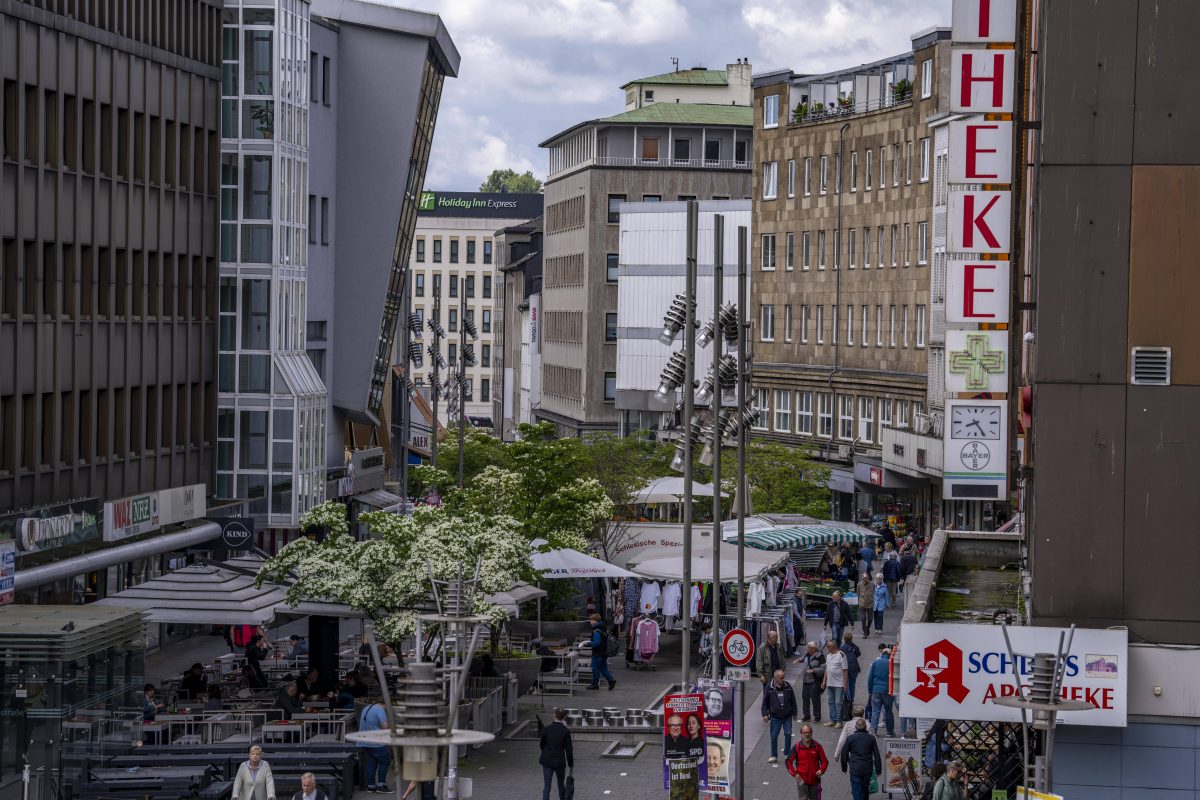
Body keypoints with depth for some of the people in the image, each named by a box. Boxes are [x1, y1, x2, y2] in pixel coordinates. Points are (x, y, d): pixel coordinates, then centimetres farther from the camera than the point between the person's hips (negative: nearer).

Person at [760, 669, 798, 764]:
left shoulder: (788, 686, 0)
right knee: (774, 736, 2)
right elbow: (765, 702, 0)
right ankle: (774, 756, 13)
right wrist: (765, 714, -6)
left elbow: (793, 700, 9)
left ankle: (787, 753, 16)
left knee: (788, 734, 0)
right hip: (775, 717, -1)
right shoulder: (769, 688, -6)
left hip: (787, 716, 1)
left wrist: (794, 712, 11)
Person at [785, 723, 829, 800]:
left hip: (814, 779, 2)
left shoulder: (817, 746, -1)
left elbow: (824, 761, 5)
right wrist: (794, 774, -6)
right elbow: (789, 761, 4)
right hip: (802, 779, -1)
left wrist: (821, 770, -14)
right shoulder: (797, 747, -3)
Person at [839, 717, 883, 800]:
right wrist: (878, 769, 9)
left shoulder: (850, 738, -3)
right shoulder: (871, 738, 2)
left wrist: (844, 767, 16)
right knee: (865, 790, 18)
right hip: (868, 769, 2)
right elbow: (877, 755, 3)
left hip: (854, 769, -2)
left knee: (856, 791, -4)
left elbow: (844, 754, 3)